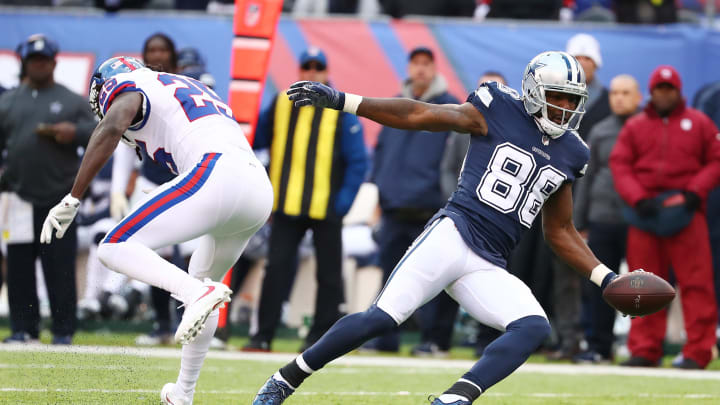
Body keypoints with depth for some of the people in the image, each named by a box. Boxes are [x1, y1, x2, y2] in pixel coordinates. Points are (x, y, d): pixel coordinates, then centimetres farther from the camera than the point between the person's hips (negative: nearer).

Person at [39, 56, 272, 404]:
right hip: (262, 190, 8)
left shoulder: (129, 90, 10)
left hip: (215, 176, -8)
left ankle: (198, 293, -28)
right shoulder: (191, 87, 36)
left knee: (115, 249, -6)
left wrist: (71, 201, -11)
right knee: (201, 281, 28)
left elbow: (110, 128, -9)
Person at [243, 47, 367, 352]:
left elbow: (358, 161, -3)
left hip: (326, 209, -2)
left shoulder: (341, 110, -1)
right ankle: (263, 335, 2)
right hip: (287, 206, 2)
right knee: (276, 269, -1)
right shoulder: (281, 104, 9)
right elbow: (254, 140, 15)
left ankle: (321, 336, 11)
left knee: (329, 274, 3)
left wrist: (343, 202, -11)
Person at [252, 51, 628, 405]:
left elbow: (560, 232, 25)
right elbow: (418, 115, -2)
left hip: (488, 268, 5)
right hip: (453, 234, -5)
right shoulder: (500, 112, 1)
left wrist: (606, 278, 15)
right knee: (382, 317, -16)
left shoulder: (569, 154, 16)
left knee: (534, 328, -20)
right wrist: (340, 100, -8)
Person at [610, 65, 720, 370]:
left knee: (695, 282, -7)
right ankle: (644, 350, 6)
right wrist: (638, 198, -10)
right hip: (645, 215, 2)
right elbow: (619, 164, 5)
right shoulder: (635, 127, 12)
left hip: (686, 215, -2)